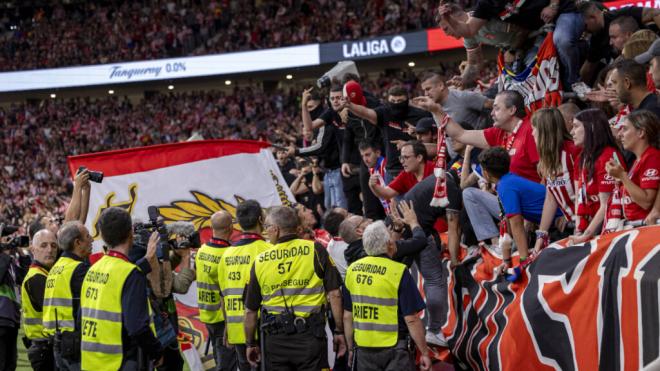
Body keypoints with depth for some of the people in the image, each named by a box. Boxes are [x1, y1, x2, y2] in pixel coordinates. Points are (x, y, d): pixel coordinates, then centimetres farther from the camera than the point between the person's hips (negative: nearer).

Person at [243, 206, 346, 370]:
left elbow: (250, 310, 8)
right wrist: (339, 331, 2)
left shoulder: (260, 261, 2)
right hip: (310, 335, -2)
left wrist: (250, 344, 20)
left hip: (275, 339, 2)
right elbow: (334, 294, -6)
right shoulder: (315, 251, -4)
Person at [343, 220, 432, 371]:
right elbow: (411, 319, -14)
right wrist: (424, 353, -5)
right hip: (394, 348, -5)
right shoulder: (399, 272, -13)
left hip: (364, 347, 5)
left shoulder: (352, 270, 2)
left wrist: (351, 348, 20)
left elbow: (347, 316, 9)